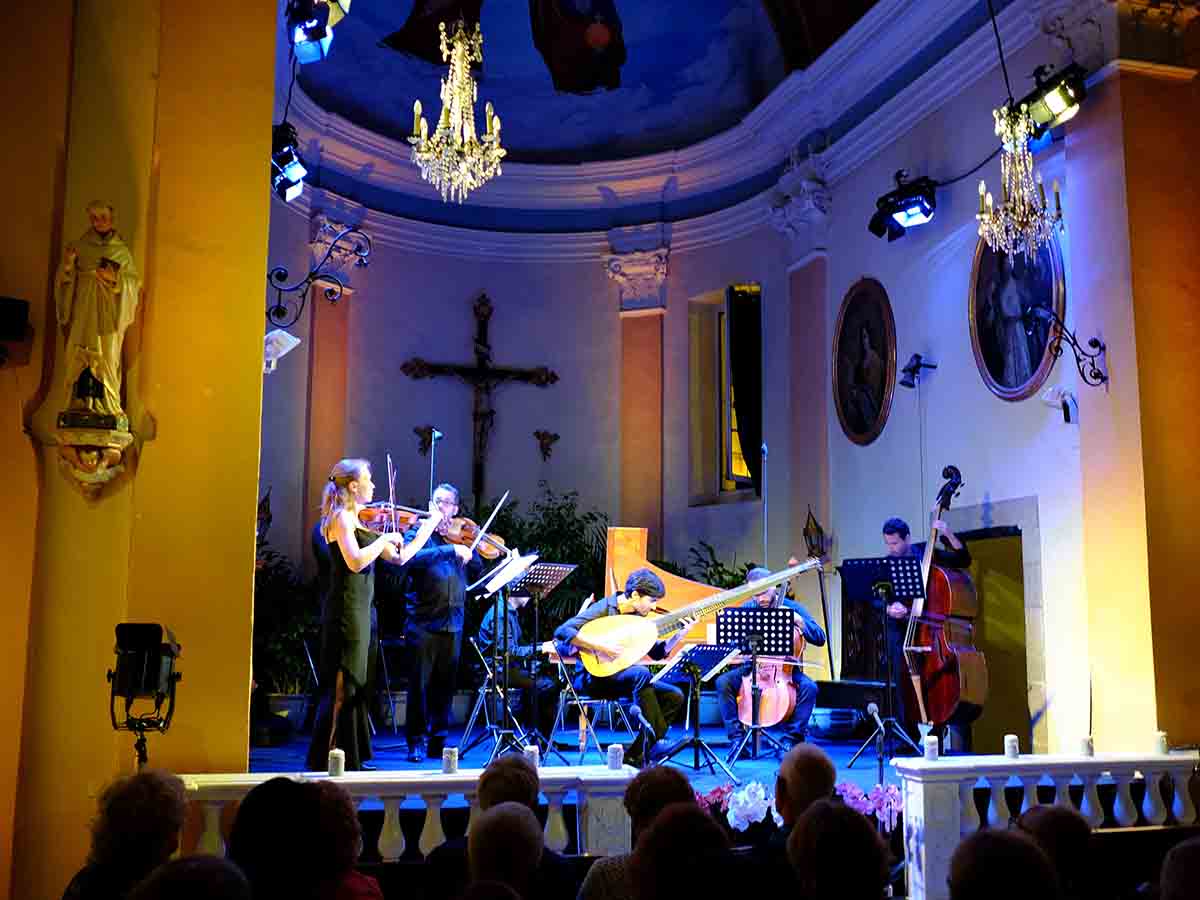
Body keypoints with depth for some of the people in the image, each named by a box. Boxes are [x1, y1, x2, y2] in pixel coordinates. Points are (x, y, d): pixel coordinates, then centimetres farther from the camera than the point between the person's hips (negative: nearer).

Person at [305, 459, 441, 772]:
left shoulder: (358, 520, 15)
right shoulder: (341, 517, -10)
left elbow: (400, 557, 17)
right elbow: (355, 561, -26)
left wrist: (429, 526, 17)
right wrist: (385, 538, -14)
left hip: (360, 611, 9)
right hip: (346, 612, -9)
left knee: (353, 687, 13)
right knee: (341, 687, -6)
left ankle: (350, 757, 21)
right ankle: (326, 761, -1)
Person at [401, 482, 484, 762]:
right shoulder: (418, 532, 2)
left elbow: (478, 574, 9)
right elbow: (412, 558, -20)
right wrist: (451, 550, -26)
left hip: (453, 623, 4)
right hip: (422, 621, -4)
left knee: (445, 684, 8)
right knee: (419, 683, -1)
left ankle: (438, 741, 17)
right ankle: (416, 742, 8)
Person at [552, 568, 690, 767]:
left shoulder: (637, 617, 8)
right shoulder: (603, 608, -14)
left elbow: (657, 653, 15)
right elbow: (562, 631, -25)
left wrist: (679, 635, -2)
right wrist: (601, 647, -28)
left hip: (619, 677, 8)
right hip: (592, 677, -8)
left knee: (675, 696, -7)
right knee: (641, 673, -34)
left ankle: (636, 755, -11)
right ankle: (654, 741, -26)